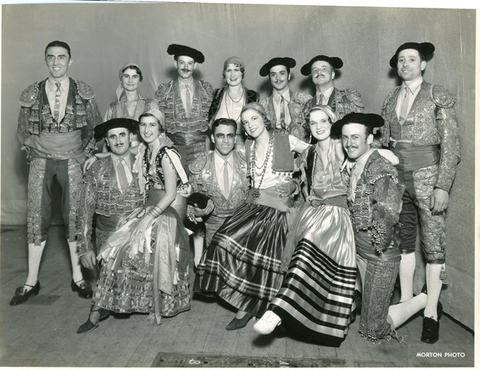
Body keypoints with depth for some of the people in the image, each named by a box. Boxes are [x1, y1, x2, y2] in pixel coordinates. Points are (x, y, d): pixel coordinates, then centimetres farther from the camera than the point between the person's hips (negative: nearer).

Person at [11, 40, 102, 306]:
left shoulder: (83, 92, 0)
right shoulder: (32, 94, 3)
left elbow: (96, 127, 7)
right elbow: (22, 131, 12)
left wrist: (86, 153, -1)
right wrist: (33, 149, 0)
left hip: (72, 161, -1)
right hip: (41, 161, 1)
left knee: (74, 217, 1)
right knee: (36, 217, 2)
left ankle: (77, 277, 13)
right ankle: (31, 281, 12)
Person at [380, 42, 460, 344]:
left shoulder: (439, 97, -1)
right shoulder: (391, 99, 12)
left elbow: (451, 145, -5)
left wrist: (443, 186, -13)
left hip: (428, 178, -4)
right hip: (397, 178, 4)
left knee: (434, 245, 1)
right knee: (403, 241, 9)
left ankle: (431, 313, 11)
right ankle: (406, 302, 22)